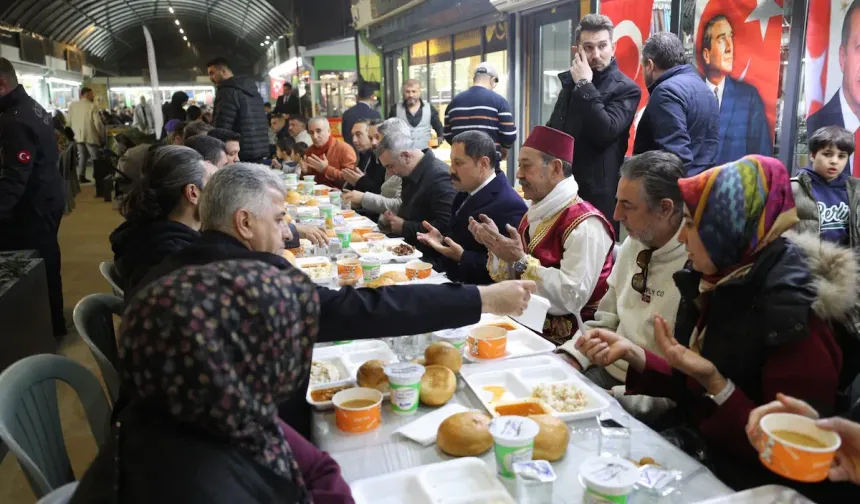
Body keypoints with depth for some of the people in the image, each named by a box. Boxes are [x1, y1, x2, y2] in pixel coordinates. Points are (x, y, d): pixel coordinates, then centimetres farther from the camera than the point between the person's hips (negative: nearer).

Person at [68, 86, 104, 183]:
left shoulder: (72, 105, 5)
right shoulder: (92, 106, -13)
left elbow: (69, 122, 9)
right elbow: (98, 123, -16)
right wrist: (102, 135, -5)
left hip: (78, 136, 6)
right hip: (90, 136, -6)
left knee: (82, 156, 14)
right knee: (95, 157, 2)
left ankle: (82, 176, 13)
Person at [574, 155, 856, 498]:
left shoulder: (795, 317, -23)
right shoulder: (715, 284, 0)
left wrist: (715, 383, -30)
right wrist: (631, 353, -6)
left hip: (744, 482, -6)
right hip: (695, 451, 7)